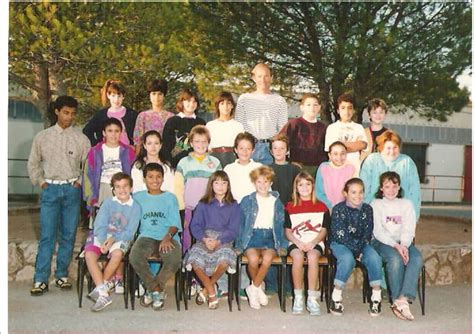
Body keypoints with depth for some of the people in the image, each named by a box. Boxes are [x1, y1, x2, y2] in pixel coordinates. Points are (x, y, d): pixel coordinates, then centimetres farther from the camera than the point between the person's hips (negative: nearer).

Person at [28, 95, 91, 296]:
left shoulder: (81, 138, 3)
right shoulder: (43, 137, 6)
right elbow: (33, 163, 14)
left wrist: (80, 182, -1)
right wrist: (40, 182, 5)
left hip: (72, 189, 0)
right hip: (50, 189, 0)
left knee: (69, 235, 5)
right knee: (47, 236, -4)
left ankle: (62, 275, 16)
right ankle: (41, 280, 0)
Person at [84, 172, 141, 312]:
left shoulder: (135, 207, 1)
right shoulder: (108, 203, 5)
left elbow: (130, 232, -6)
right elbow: (99, 225, -3)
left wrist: (113, 239, -19)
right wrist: (103, 242, -19)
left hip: (121, 238, -2)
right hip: (101, 236, 2)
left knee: (117, 254, -34)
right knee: (89, 254, -27)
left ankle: (101, 286, -13)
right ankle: (103, 293, -30)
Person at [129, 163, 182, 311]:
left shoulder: (170, 198, 14)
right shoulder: (138, 197, 19)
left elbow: (174, 223, 3)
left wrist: (168, 237, -15)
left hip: (168, 238, -1)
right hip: (147, 236, 1)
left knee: (174, 260, -33)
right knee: (135, 256, -32)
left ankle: (153, 289, -6)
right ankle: (158, 291, -11)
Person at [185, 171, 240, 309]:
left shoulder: (233, 206, 11)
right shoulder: (203, 204, 14)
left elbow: (234, 230, 1)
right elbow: (195, 225, 4)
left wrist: (218, 241, -14)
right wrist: (204, 239, -15)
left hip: (224, 241, -1)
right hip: (204, 239, 1)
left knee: (224, 260, -34)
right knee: (195, 258, -31)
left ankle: (207, 288, -4)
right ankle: (212, 293, -9)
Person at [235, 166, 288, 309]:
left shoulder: (277, 202, 14)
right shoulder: (247, 201, 8)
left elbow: (280, 225, 16)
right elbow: (240, 223, 6)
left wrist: (281, 245, 8)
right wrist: (239, 245, -1)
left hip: (269, 237, 1)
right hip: (252, 235, -1)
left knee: (267, 259, -30)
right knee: (253, 259, -31)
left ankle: (253, 288, -9)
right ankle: (259, 287, -3)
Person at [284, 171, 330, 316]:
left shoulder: (321, 207, 13)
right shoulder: (290, 207, 14)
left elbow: (323, 231, 7)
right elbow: (288, 231, 8)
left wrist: (312, 243, -10)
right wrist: (298, 242, -11)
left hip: (315, 243, 0)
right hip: (296, 243, 0)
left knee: (312, 256, -34)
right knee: (298, 256, -34)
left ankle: (312, 298, -29)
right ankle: (298, 297, -24)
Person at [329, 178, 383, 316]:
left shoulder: (367, 209, 2)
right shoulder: (339, 209, -10)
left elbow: (367, 234, 0)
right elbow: (340, 235, -14)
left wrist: (359, 248, -16)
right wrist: (356, 250, -18)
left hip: (361, 244, 4)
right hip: (340, 244, -4)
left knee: (374, 257, -27)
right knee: (347, 258, -36)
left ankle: (376, 296, -17)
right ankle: (336, 296, -24)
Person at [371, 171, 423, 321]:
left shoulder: (406, 204, 16)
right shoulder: (376, 204, 8)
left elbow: (409, 229, 3)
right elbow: (378, 231, -4)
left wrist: (404, 245, -18)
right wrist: (395, 245, -19)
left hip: (403, 243, 3)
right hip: (382, 242, -3)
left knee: (417, 258, -30)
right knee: (395, 258, -35)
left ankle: (402, 299, -39)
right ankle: (399, 301, -29)